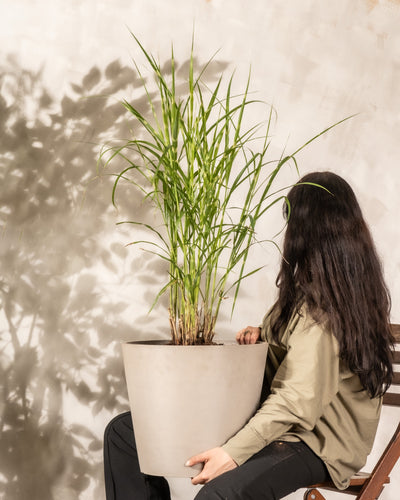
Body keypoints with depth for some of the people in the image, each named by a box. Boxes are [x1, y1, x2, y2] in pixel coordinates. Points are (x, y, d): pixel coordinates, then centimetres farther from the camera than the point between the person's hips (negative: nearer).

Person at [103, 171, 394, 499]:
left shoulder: (322, 300, -19)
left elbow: (299, 398, -25)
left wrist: (233, 451, -27)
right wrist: (263, 335, 6)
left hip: (317, 441, -10)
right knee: (124, 431, 2)